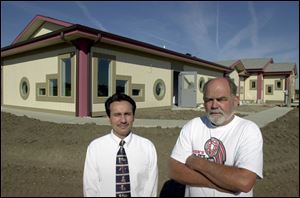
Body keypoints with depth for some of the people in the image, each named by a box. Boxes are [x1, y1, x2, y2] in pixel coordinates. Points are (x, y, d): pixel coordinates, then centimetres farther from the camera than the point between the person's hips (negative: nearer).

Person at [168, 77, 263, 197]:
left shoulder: (249, 130, -18)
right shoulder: (192, 126, -10)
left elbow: (244, 182, -30)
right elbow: (174, 170, -16)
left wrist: (198, 163, -22)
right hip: (192, 193, 3)